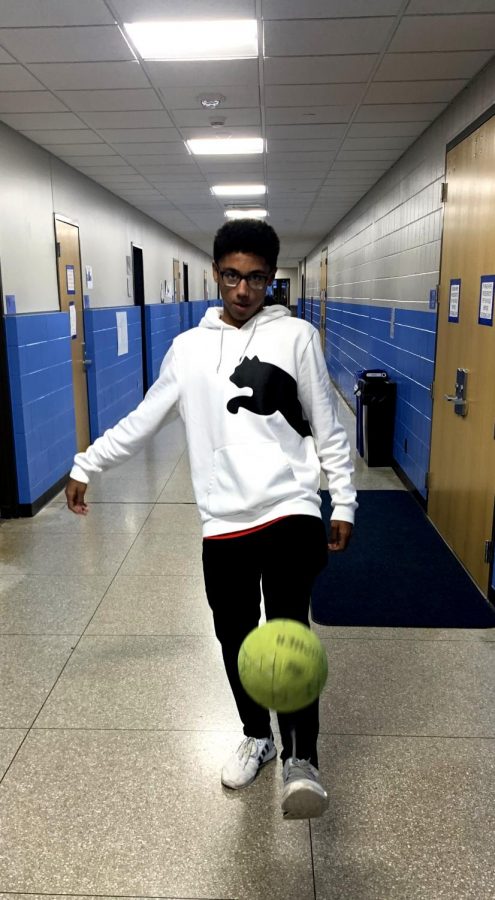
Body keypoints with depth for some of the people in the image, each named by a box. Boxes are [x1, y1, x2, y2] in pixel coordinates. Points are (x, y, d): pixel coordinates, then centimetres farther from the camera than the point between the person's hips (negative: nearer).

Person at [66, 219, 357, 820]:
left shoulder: (296, 336, 2)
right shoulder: (189, 348, 9)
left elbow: (326, 427, 6)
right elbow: (141, 421, 16)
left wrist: (343, 503, 4)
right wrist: (85, 466, 19)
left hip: (290, 510, -2)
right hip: (224, 522, 3)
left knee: (288, 629, -20)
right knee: (235, 639, 13)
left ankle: (301, 761, -11)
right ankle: (256, 736, 35)